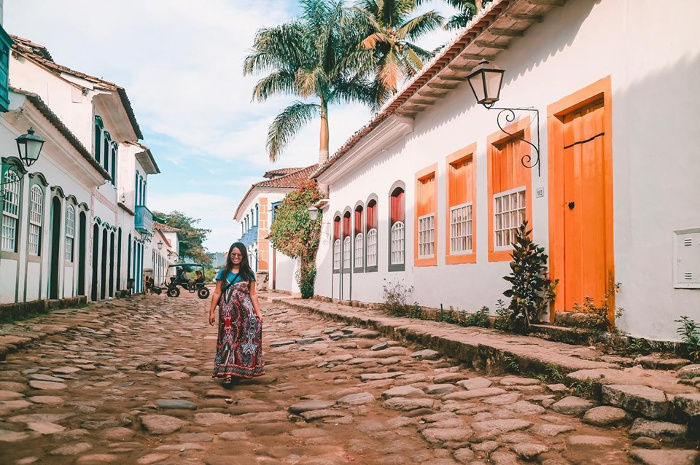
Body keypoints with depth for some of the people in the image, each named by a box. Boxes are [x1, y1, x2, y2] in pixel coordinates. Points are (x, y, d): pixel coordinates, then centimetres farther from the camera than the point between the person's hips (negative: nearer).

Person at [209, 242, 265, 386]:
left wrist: (258, 312, 2)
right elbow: (217, 293, 8)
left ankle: (238, 371, 9)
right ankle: (227, 374, -8)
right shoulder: (223, 273, 8)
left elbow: (252, 294, 8)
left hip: (245, 311, 1)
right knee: (228, 340, -4)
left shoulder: (248, 274, 8)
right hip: (227, 312, -1)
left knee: (244, 340, -3)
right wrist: (212, 311, 3)